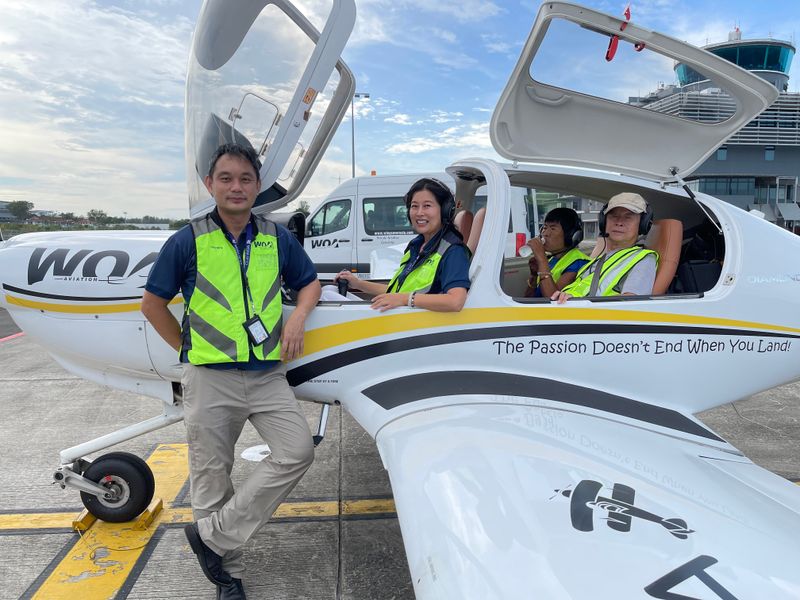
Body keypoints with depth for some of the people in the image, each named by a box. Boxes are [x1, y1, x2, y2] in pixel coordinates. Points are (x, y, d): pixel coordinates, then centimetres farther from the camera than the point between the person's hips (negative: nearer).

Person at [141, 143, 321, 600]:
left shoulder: (277, 238, 4)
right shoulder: (189, 241, -3)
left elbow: (310, 283, 17)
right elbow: (153, 303, 6)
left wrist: (299, 316, -2)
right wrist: (190, 350, 4)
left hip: (268, 375, 3)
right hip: (211, 378, -2)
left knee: (298, 451, -10)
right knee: (212, 477, 6)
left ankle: (213, 534, 6)